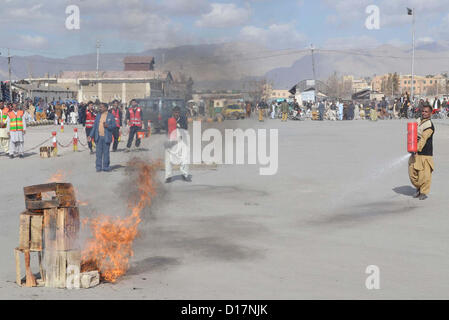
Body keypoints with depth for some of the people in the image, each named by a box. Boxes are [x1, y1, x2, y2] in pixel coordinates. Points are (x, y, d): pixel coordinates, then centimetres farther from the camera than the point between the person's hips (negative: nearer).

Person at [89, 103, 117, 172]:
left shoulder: (110, 116, 1)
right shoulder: (98, 116, 12)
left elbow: (114, 126, -2)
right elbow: (95, 126, 13)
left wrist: (107, 126, -20)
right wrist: (91, 135, 7)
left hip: (106, 137, -3)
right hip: (99, 137, 3)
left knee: (106, 152, 2)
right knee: (99, 153, 3)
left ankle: (106, 167, 11)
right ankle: (98, 167, 8)